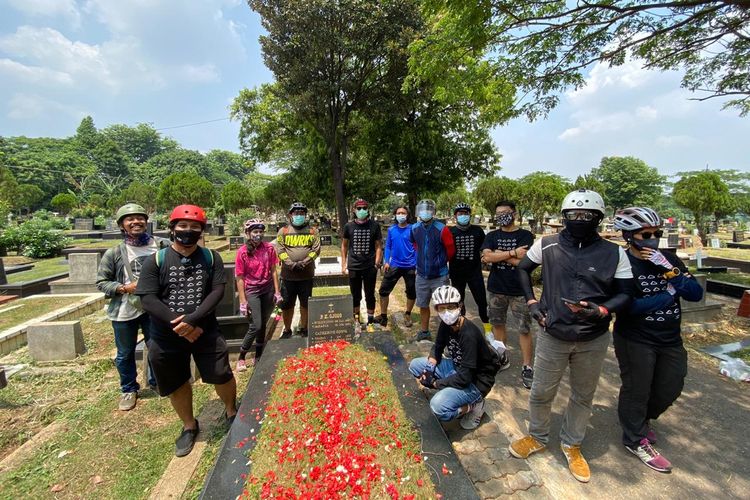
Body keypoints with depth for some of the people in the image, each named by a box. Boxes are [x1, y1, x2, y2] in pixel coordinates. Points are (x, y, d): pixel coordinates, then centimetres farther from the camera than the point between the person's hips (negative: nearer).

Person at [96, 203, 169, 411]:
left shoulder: (161, 245, -8)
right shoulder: (114, 253, -7)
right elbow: (101, 282, -1)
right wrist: (124, 288, -16)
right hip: (124, 311, 0)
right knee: (125, 353, 16)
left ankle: (156, 382, 41)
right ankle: (129, 390, 39)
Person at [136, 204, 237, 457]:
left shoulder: (211, 257, -2)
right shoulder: (155, 260, -4)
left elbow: (217, 291, -10)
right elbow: (148, 299, -10)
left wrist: (193, 319, -22)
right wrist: (179, 325, -18)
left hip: (205, 331, 0)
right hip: (165, 336, 1)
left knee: (222, 375, 0)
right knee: (177, 384, 16)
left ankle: (231, 412, 32)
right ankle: (189, 426, 41)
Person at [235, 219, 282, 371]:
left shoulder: (269, 248, -3)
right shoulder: (242, 252, -12)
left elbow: (273, 271, 3)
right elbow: (239, 278, -9)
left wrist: (277, 291, 0)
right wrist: (243, 301, -11)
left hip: (268, 289, 3)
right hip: (252, 291, -3)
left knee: (263, 325, 11)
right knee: (255, 326, -6)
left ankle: (258, 356, 28)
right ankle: (241, 357, 16)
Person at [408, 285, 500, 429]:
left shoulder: (469, 334, -31)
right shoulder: (446, 324, -8)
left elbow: (465, 377, -29)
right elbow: (438, 347, 9)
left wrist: (435, 383, -18)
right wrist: (429, 369, -10)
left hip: (476, 381, -8)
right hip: (457, 367, 8)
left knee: (438, 406, -29)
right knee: (415, 365, 1)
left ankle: (473, 406, -2)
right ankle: (448, 392, 5)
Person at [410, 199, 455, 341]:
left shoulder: (441, 229, -16)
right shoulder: (414, 228, 0)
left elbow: (450, 250, -6)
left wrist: (441, 261, 9)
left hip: (439, 276, -5)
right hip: (421, 275, 5)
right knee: (423, 305, 17)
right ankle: (424, 331, 34)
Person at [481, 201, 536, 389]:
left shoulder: (525, 235, -4)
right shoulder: (492, 236, 5)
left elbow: (523, 260, -17)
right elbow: (486, 257, -13)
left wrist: (497, 255, -11)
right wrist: (512, 253, -17)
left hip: (519, 290, -3)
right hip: (495, 289, 4)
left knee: (524, 329, 1)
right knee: (497, 324, 14)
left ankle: (526, 367, 15)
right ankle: (502, 358, 31)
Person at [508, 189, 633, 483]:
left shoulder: (614, 253, -6)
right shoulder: (546, 245, -7)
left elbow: (624, 294, -1)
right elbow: (523, 269, 9)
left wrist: (600, 311, -20)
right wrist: (531, 301, -1)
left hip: (593, 340, 1)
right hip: (552, 336, -1)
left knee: (583, 396, 20)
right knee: (541, 393, 13)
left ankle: (571, 445, 44)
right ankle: (537, 437, 40)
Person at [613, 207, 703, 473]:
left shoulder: (669, 259, 1)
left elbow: (696, 294, -6)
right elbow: (628, 306, -24)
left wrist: (669, 270, -20)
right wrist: (671, 293, -18)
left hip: (670, 340, 7)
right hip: (636, 341, -6)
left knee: (670, 389, 20)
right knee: (637, 390, 8)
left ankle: (642, 419, 47)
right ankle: (636, 440, 30)